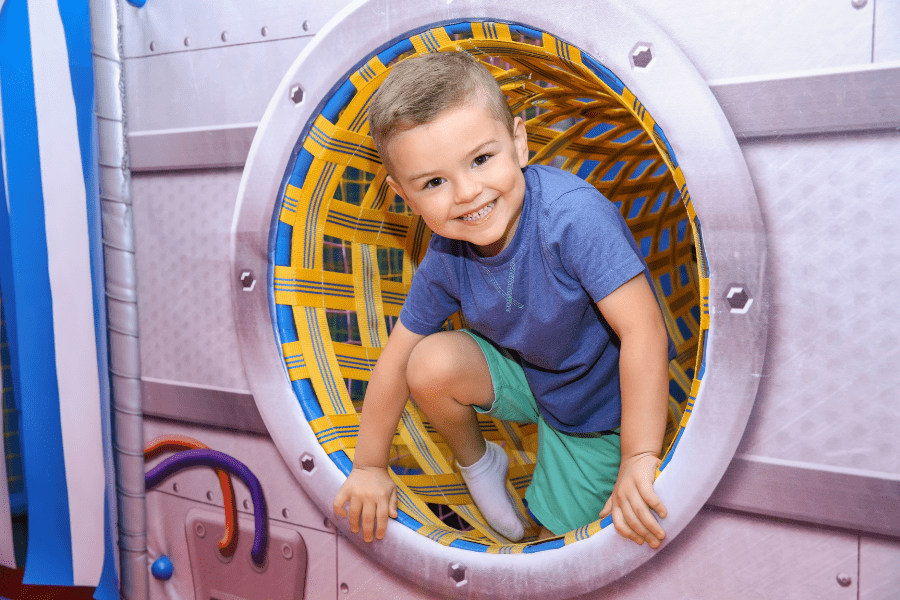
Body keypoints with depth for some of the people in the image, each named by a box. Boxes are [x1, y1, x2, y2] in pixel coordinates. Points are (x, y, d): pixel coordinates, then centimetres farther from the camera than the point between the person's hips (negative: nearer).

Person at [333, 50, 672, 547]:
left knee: (557, 536, 2)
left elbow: (643, 332, -37)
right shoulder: (446, 257, -18)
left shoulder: (575, 214, -36)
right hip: (524, 373, 4)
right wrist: (368, 467, -3)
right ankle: (477, 463, 8)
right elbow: (396, 358, -8)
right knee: (431, 364, -22)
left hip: (600, 402, -3)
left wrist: (638, 461, -37)